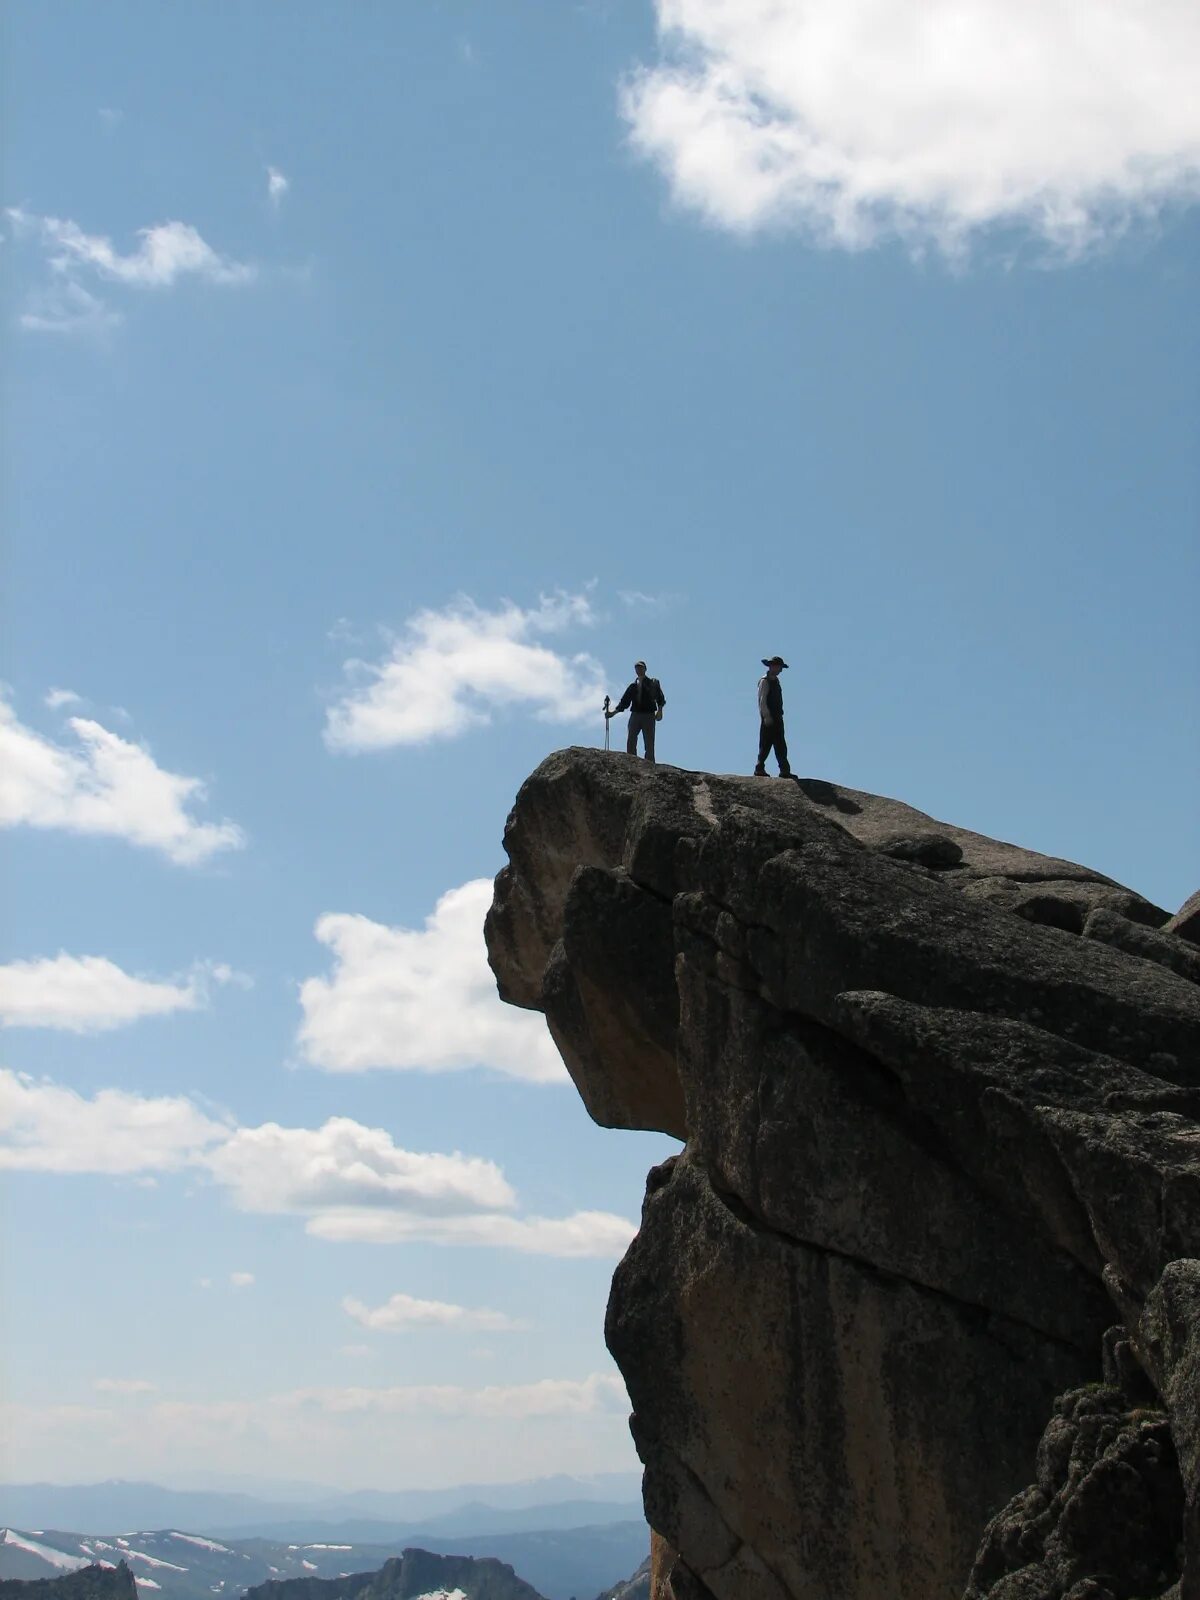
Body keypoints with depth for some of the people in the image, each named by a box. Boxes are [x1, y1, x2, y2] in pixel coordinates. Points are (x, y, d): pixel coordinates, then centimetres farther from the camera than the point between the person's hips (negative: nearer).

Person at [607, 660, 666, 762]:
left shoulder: (653, 683, 8)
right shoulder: (633, 686, 17)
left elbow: (660, 698, 2)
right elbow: (624, 701, 16)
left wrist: (660, 710, -14)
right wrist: (613, 712, 6)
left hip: (648, 716, -3)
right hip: (635, 715, 3)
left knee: (649, 744, -6)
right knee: (630, 743, -7)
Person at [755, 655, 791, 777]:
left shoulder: (776, 681, 18)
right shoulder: (764, 681, -8)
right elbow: (762, 700, -14)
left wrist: (780, 715, 16)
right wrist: (766, 716, -21)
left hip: (777, 718, 9)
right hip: (768, 718, -9)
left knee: (781, 745, 4)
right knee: (766, 744, -7)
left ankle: (785, 771, 3)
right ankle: (759, 769, -2)